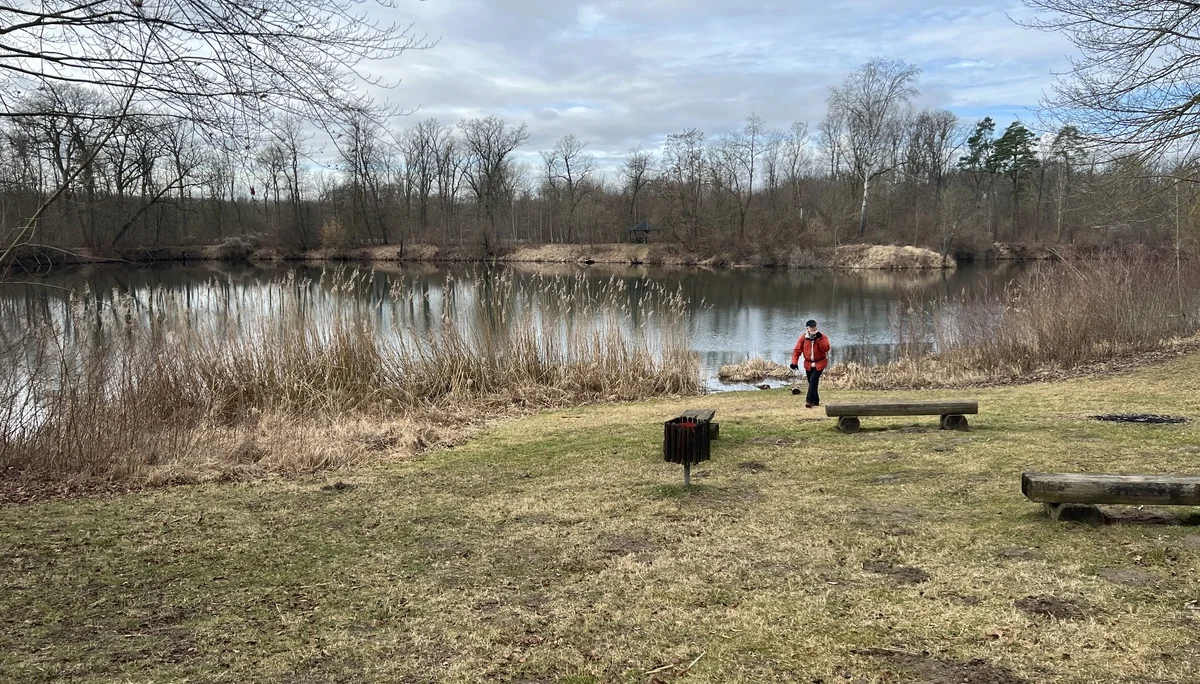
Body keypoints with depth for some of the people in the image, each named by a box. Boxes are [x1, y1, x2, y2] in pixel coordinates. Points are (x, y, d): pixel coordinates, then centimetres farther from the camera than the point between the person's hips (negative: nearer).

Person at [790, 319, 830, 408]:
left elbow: (826, 348, -22)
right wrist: (794, 362, -15)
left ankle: (809, 401, -17)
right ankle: (816, 401, 23)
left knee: (813, 381, -17)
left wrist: (819, 338, -28)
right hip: (808, 363, 3)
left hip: (819, 363, -3)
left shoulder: (822, 336, -9)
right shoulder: (803, 338, -4)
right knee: (812, 382, 10)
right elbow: (797, 350, -5)